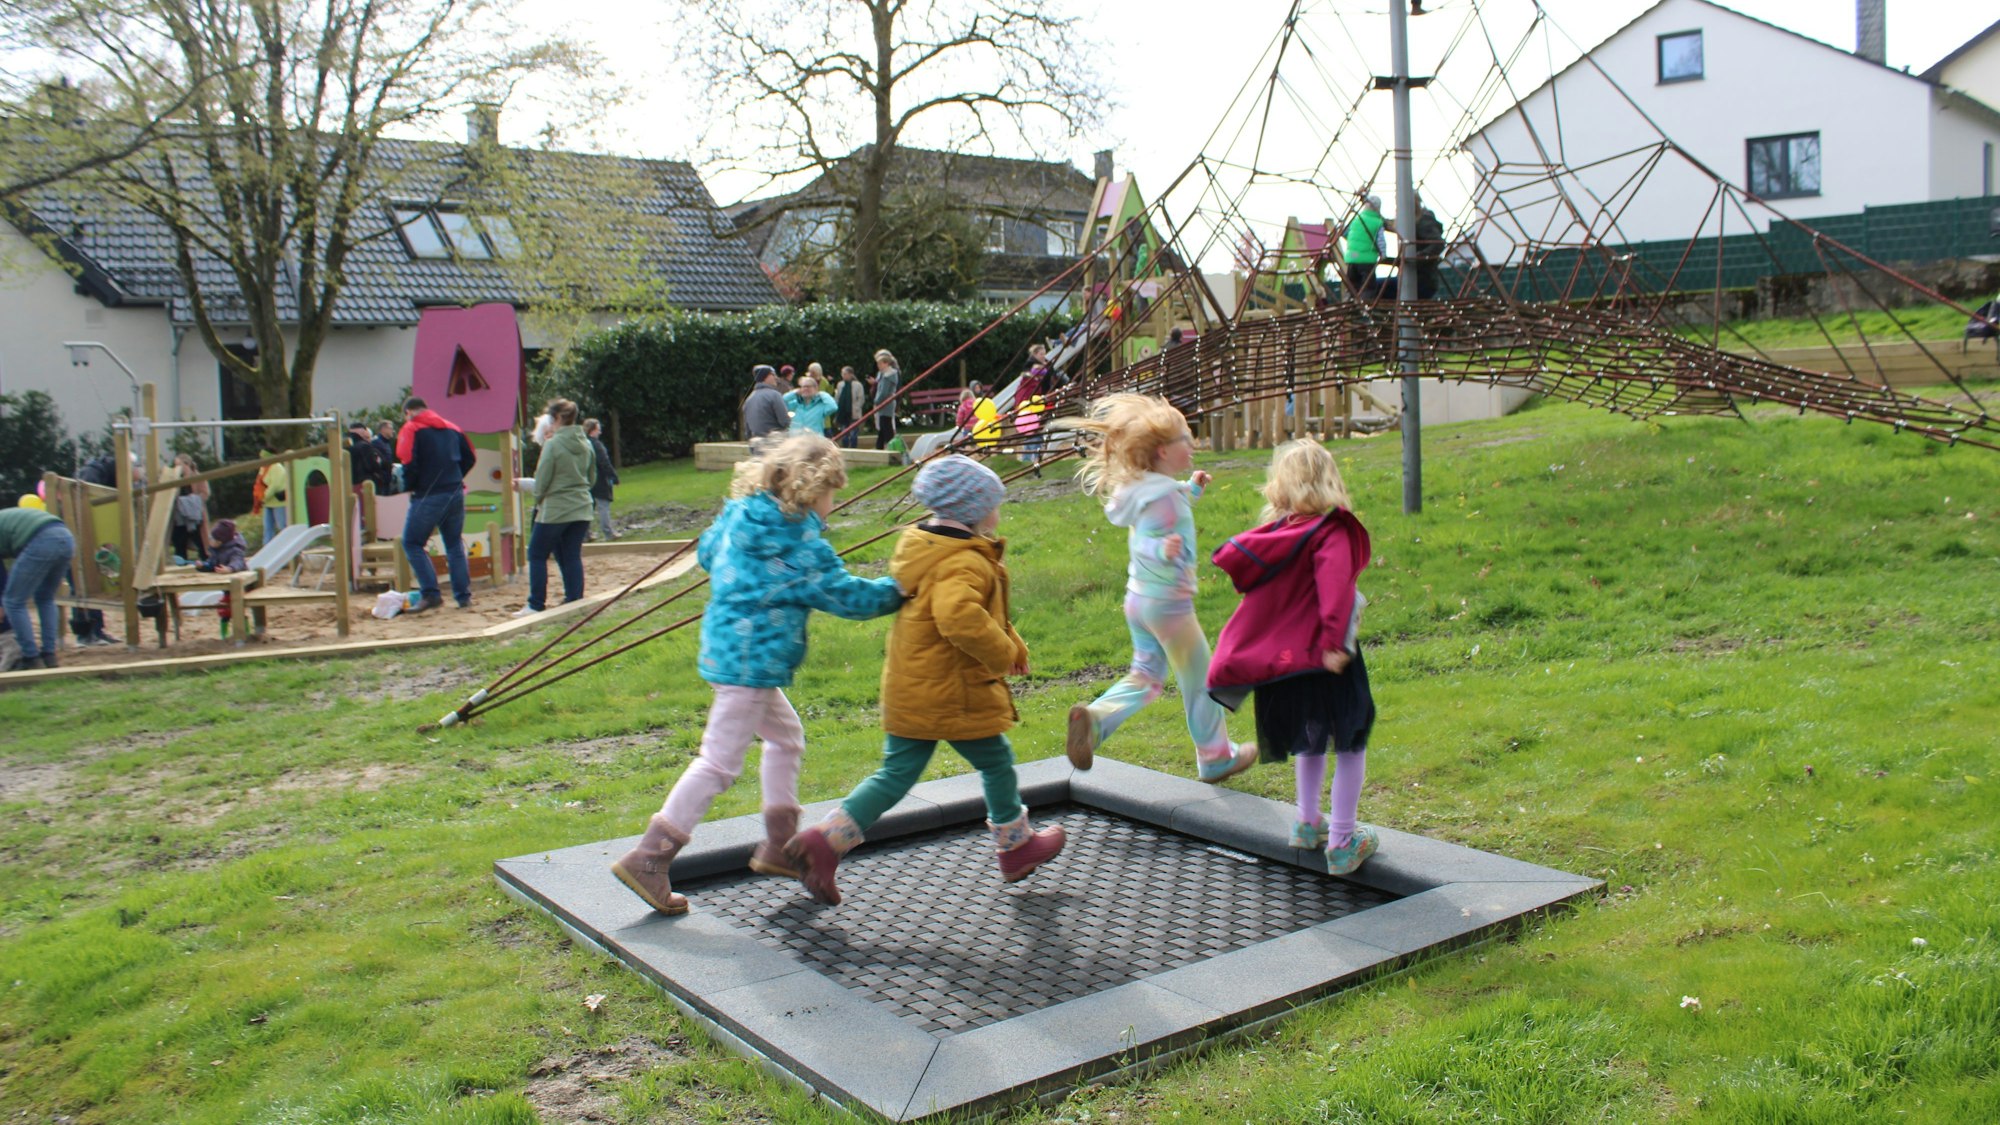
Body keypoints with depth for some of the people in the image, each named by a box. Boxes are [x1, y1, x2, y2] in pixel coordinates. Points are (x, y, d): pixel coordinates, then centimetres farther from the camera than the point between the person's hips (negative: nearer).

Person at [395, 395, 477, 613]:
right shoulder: (451, 428, 14)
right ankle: (464, 596, 11)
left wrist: (409, 487, 1)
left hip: (428, 496, -6)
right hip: (456, 494, 6)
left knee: (412, 544, 5)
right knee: (455, 545, 14)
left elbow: (410, 464, -15)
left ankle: (431, 594, -7)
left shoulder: (411, 429, -4)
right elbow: (470, 458, 13)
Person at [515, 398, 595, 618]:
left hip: (555, 510, -6)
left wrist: (538, 500, 7)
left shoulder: (552, 445, -13)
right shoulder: (586, 444, 5)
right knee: (572, 556, 10)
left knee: (537, 555, 6)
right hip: (581, 509, 6)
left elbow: (541, 480, -10)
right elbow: (592, 478, 13)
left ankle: (536, 605, 5)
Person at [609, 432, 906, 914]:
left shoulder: (739, 512, 6)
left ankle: (779, 846, 29)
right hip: (751, 659, -10)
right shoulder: (800, 541, -16)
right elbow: (846, 596, -11)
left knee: (786, 735, 23)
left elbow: (707, 552, 21)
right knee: (719, 763, -5)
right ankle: (648, 860, -3)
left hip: (728, 648, 10)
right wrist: (899, 590, 2)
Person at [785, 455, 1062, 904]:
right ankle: (1018, 847, 32)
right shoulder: (964, 564, -20)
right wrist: (1003, 654, -24)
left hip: (909, 692, 9)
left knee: (896, 774, 10)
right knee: (997, 765, 14)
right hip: (953, 695, -8)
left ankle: (824, 841, -1)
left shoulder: (920, 545, 13)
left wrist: (1012, 645, 23)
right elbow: (960, 617, -40)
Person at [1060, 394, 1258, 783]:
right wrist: (1163, 550, -47)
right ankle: (1216, 758, 27)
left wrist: (1190, 491, 20)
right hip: (1168, 604, -9)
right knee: (1200, 682, 11)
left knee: (1145, 678, 17)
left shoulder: (1147, 488, 5)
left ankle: (1094, 717, -9)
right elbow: (1146, 544, -27)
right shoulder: (1162, 494, -24)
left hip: (1139, 598, 9)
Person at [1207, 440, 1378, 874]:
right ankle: (1341, 842, 8)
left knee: (1310, 738, 26)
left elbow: (1233, 558, 1)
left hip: (1281, 655, 6)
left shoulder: (1277, 530, 2)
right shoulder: (1332, 533, -14)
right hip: (1323, 659, -6)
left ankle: (1308, 823, 37)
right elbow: (1335, 586, -28)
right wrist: (1333, 642, -31)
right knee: (1350, 741, 6)